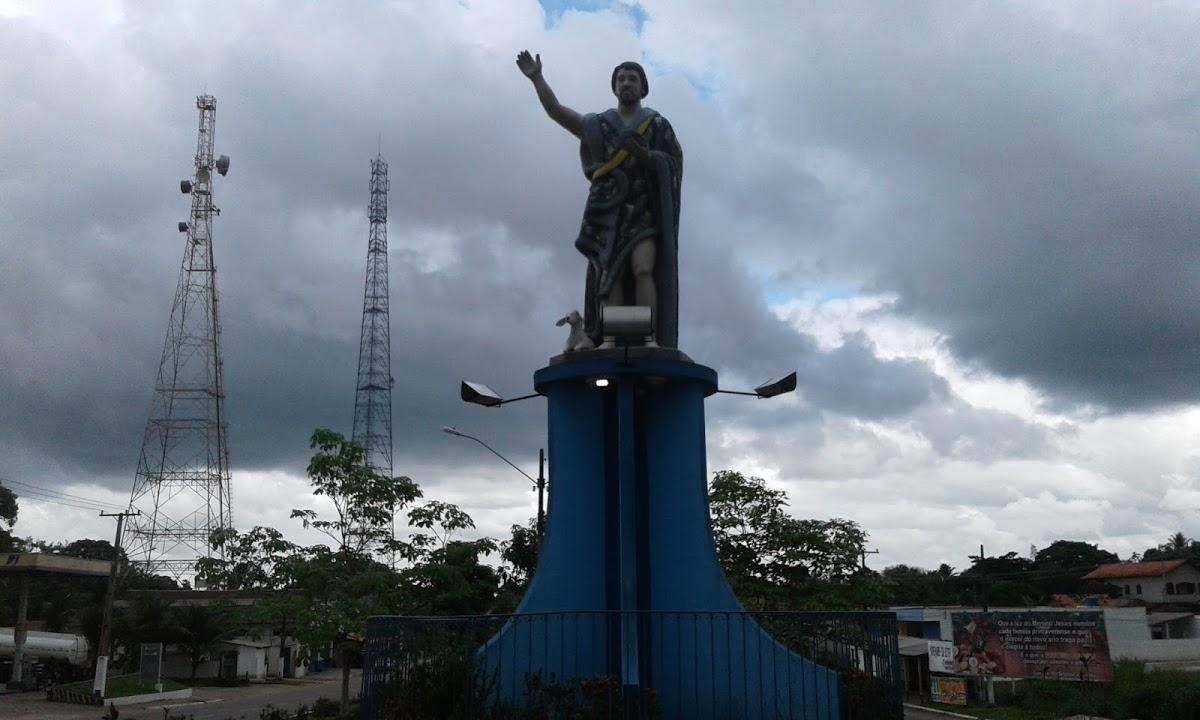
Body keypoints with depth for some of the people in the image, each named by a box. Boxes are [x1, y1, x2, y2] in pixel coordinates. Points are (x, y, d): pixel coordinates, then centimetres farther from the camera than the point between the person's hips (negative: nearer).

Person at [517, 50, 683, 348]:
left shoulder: (658, 125, 15)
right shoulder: (598, 125, 18)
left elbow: (673, 166, 6)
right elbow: (556, 111, 6)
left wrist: (645, 156, -13)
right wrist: (537, 78, -8)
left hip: (645, 210, -1)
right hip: (610, 212, 2)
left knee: (643, 269, -20)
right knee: (611, 274, -12)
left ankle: (651, 339, -26)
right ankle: (609, 340, -19)